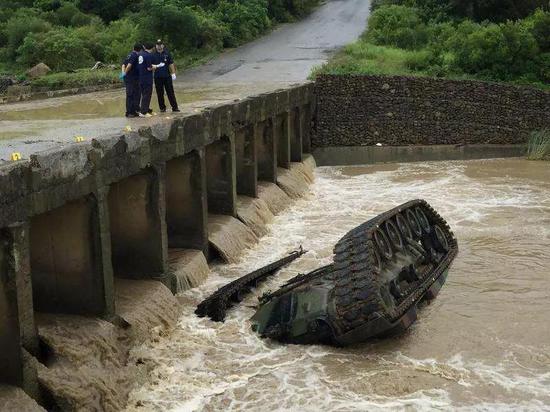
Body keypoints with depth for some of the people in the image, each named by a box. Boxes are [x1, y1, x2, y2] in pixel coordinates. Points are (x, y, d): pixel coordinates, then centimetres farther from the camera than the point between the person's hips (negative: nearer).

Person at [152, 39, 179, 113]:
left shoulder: (167, 54, 4)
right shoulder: (153, 55, 4)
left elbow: (171, 64, 4)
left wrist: (173, 73, -2)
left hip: (167, 76, -1)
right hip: (158, 77, 1)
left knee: (170, 92, 0)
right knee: (160, 93, 4)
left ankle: (174, 107, 2)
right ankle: (162, 107, 14)